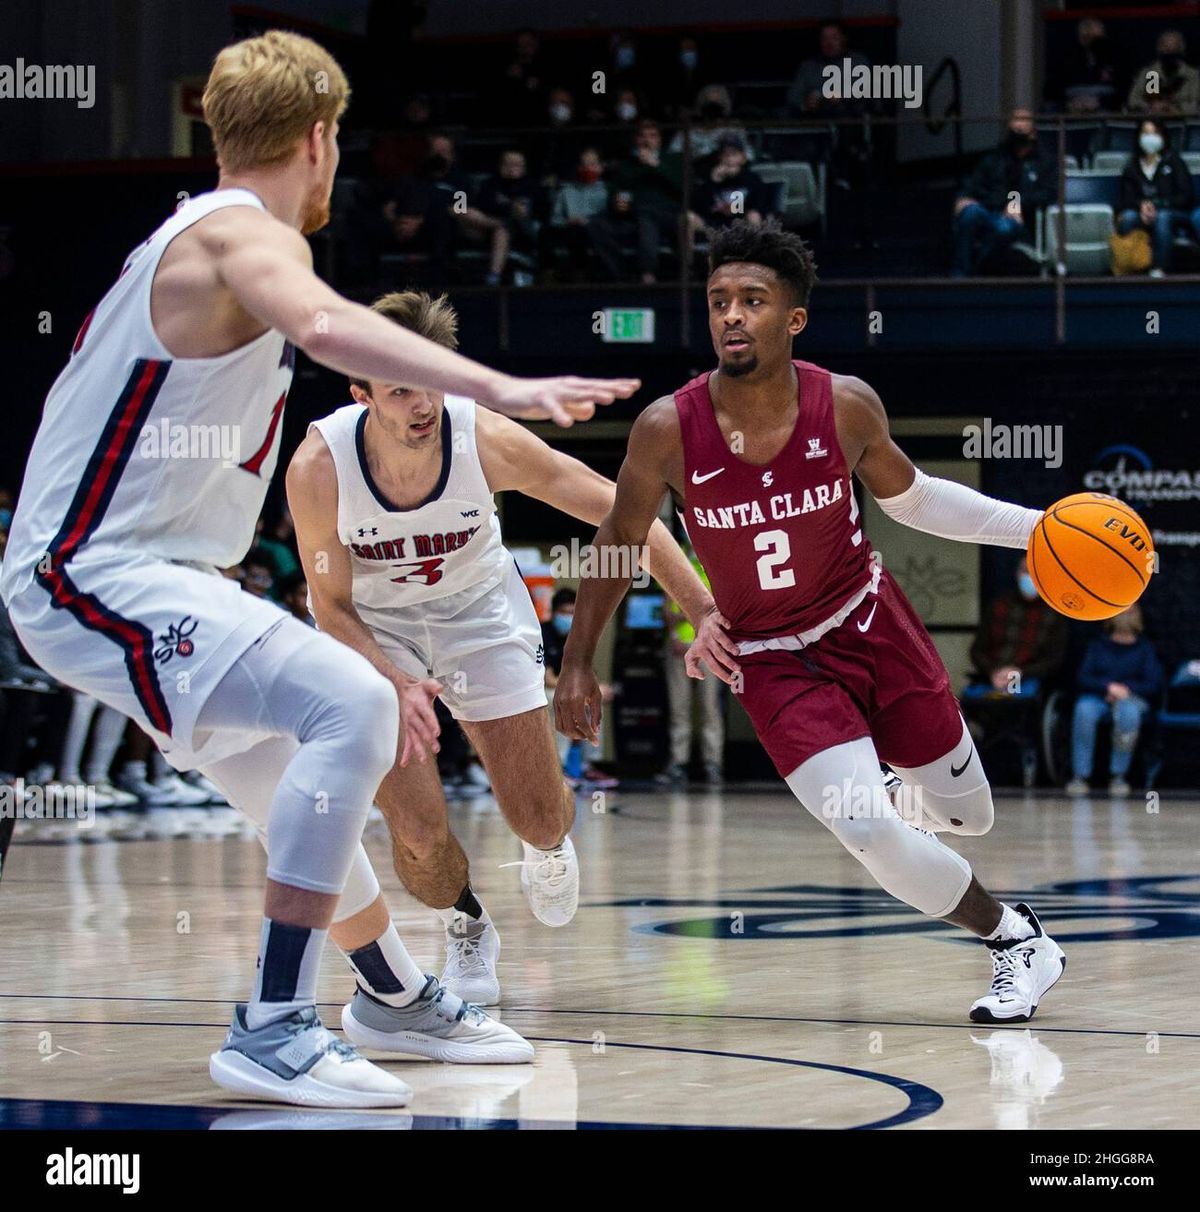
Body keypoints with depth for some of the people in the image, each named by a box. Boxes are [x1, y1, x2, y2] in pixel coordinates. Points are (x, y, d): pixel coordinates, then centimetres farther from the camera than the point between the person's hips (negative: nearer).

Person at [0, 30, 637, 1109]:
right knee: (351, 706, -26)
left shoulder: (199, 236, 18)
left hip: (128, 569, 11)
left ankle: (406, 999, 45)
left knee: (306, 793, 24)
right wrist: (498, 389, -49)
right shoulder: (242, 232, -14)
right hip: (96, 575, -11)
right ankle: (273, 1030, -28)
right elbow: (325, 326, -37)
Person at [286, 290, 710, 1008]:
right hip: (373, 629, -1)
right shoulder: (319, 469, -30)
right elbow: (332, 606, -16)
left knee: (542, 818, 2)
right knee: (419, 829, -14)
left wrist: (706, 611, -21)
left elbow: (621, 512, -18)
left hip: (480, 611, 1)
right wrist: (396, 685, -33)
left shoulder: (487, 440, -29)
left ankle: (549, 848, 43)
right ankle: (466, 929, 22)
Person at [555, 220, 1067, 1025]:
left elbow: (907, 496, 5)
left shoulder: (847, 406, -15)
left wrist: (1034, 527, -3)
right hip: (771, 661, -2)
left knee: (966, 813, 11)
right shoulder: (669, 430, -20)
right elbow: (621, 539, -2)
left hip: (869, 622, 2)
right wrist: (578, 664, 2)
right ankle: (1016, 941, 4)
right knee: (867, 832, -20)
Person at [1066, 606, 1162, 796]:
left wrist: (1125, 689, -9)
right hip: (1097, 698, 1)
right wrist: (1108, 687, -11)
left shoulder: (1145, 648, 17)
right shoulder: (1098, 646, 20)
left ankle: (1119, 776, -32)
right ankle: (1080, 775, -37)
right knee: (1084, 709, -36)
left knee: (1128, 710, -40)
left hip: (1133, 698, -1)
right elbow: (1083, 678, 8)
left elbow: (1154, 684, 6)